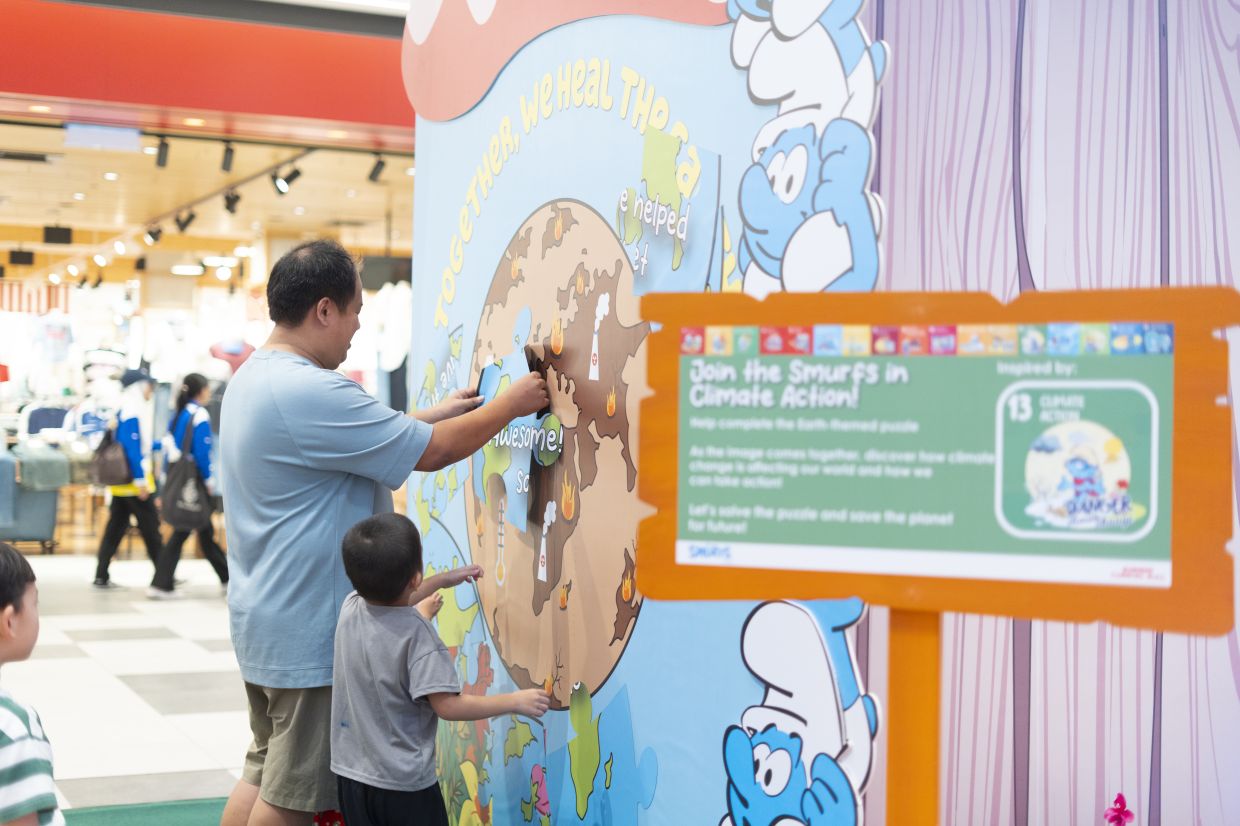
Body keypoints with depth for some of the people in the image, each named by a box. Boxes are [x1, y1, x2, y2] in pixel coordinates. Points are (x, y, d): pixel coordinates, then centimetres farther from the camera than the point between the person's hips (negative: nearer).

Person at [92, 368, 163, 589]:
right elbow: (133, 448, -20)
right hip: (133, 480, -9)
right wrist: (141, 480, -21)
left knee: (115, 528, 10)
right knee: (150, 528, -2)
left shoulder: (122, 410, 14)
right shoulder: (132, 412, -15)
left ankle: (101, 576, 10)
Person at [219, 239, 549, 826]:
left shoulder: (252, 379, 9)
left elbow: (352, 440, 19)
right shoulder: (309, 393, -24)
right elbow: (433, 451, -20)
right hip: (309, 630, -10)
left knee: (263, 773, 18)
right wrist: (511, 403, -6)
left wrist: (434, 414, 18)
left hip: (261, 620, 10)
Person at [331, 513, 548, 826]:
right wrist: (515, 701, -15)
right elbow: (447, 706, -23)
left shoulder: (350, 607, -5)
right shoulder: (416, 634, -23)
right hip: (403, 784, -6)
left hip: (350, 772, 6)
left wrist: (443, 580, 28)